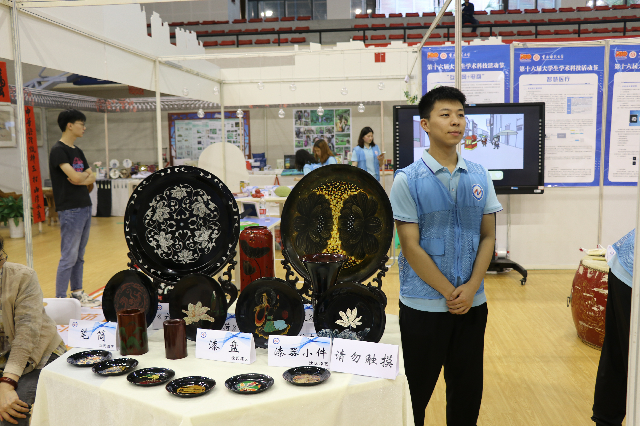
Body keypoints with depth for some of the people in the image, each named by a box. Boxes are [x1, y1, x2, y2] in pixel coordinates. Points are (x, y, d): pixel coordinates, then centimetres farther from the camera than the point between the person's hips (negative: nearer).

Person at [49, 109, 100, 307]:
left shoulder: (78, 151, 16)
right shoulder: (58, 150, -10)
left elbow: (92, 178, 11)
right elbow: (75, 177, -20)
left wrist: (82, 177, -9)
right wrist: (85, 173, 1)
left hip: (85, 207, 8)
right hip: (70, 210, -8)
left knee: (79, 255, 13)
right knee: (69, 257, -5)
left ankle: (77, 293, 21)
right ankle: (60, 299, 2)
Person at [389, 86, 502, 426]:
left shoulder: (479, 177, 4)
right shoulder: (408, 180, -8)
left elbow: (488, 236, 5)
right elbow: (411, 246, -11)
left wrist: (471, 288, -8)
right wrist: (449, 293, -12)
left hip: (472, 304, 4)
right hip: (424, 305, -4)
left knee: (468, 389, 15)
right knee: (418, 389, 10)